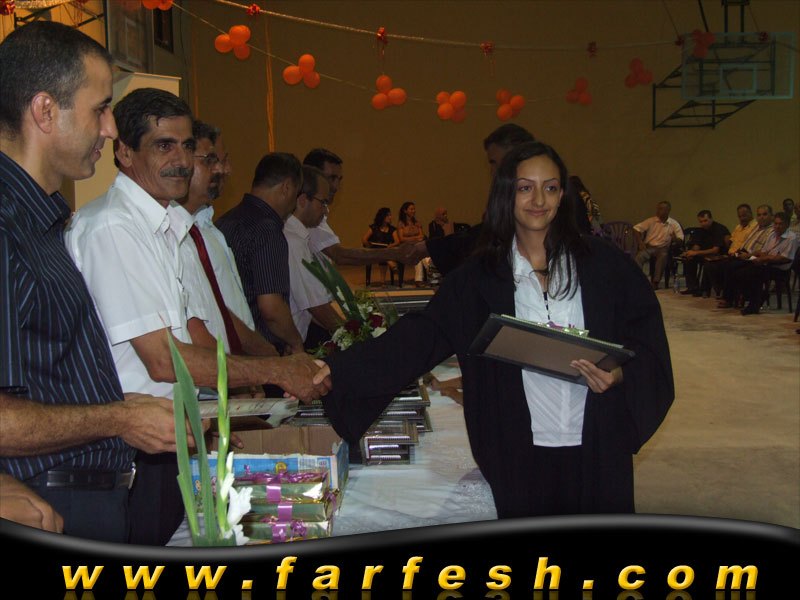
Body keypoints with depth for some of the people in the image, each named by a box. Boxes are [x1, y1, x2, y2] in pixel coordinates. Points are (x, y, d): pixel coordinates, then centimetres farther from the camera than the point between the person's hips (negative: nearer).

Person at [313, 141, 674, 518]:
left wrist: (620, 374, -18)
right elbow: (422, 335, -5)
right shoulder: (481, 276, 1)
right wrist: (339, 370, -15)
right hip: (522, 452, 0)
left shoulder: (601, 263, 1)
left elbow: (646, 337, 3)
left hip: (596, 451, 1)